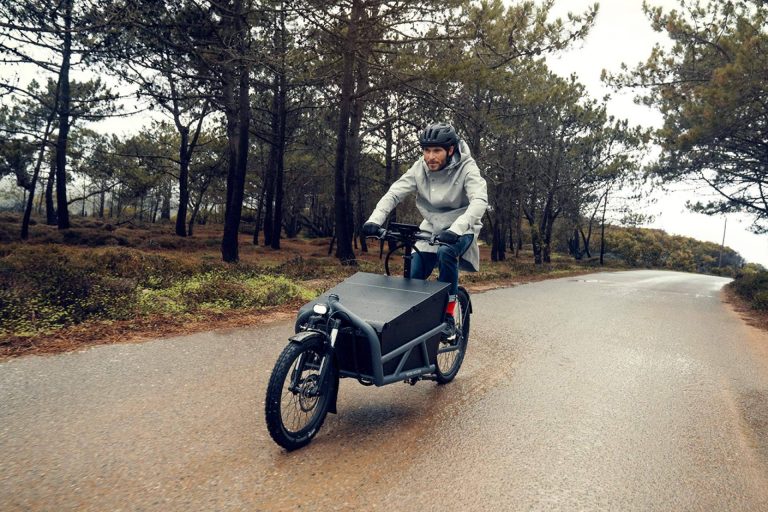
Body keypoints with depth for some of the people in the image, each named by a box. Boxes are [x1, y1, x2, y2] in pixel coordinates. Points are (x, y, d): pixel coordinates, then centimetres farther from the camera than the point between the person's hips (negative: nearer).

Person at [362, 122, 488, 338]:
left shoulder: (466, 168, -20)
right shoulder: (420, 167, -9)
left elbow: (479, 201, -34)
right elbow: (394, 193, -15)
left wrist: (455, 229, -51)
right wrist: (375, 220, -33)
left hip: (460, 230, -4)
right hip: (431, 228, 4)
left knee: (445, 252, -35)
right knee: (412, 278, -9)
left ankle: (448, 317, -20)